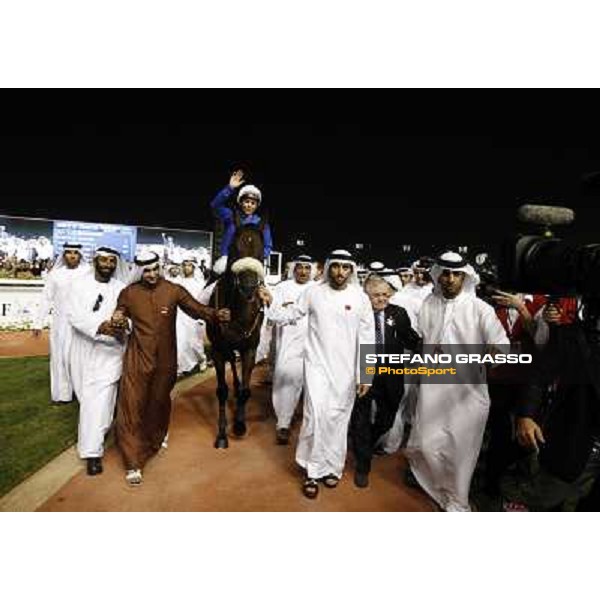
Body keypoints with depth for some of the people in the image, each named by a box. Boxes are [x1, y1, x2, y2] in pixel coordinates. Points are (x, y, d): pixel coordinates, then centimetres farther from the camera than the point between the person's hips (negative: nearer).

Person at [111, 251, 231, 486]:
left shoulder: (174, 290, -5)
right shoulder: (128, 293, -1)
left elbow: (196, 309, -10)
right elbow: (118, 317, 11)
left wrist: (216, 314, -29)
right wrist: (117, 320, -13)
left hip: (165, 359, 1)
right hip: (137, 359, 0)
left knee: (159, 401, 19)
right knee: (132, 407, -1)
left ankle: (156, 439, 49)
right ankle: (134, 463, 12)